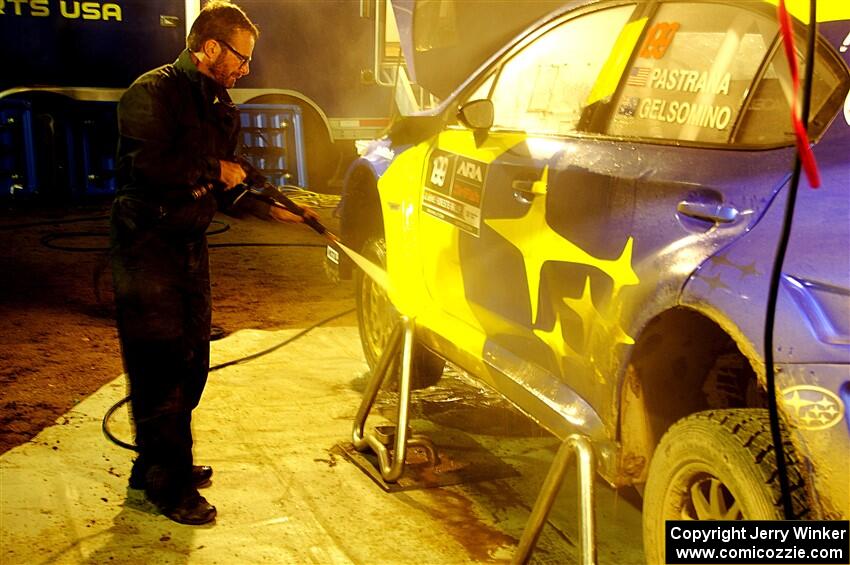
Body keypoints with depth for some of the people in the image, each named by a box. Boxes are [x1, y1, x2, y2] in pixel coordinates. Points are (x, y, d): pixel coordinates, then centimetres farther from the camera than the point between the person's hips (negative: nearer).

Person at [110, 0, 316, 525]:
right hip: (147, 245, -9)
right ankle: (168, 483, 7)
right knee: (161, 366, -4)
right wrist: (213, 171, -15)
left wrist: (273, 209, 5)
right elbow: (149, 167, -27)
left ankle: (158, 463, 29)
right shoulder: (153, 92, -13)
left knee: (190, 361, 14)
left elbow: (229, 183, 19)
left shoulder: (221, 107, 14)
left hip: (191, 245, 9)